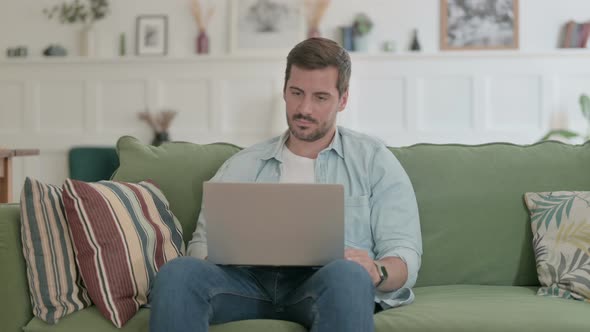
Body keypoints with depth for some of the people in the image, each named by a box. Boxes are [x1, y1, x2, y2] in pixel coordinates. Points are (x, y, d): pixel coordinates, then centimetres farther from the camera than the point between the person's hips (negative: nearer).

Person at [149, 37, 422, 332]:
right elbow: (203, 240, 16)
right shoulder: (243, 164, 21)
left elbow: (405, 255, 7)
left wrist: (376, 272, -18)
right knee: (178, 273, -30)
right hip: (251, 279, 2)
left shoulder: (373, 160, 14)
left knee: (348, 274, -38)